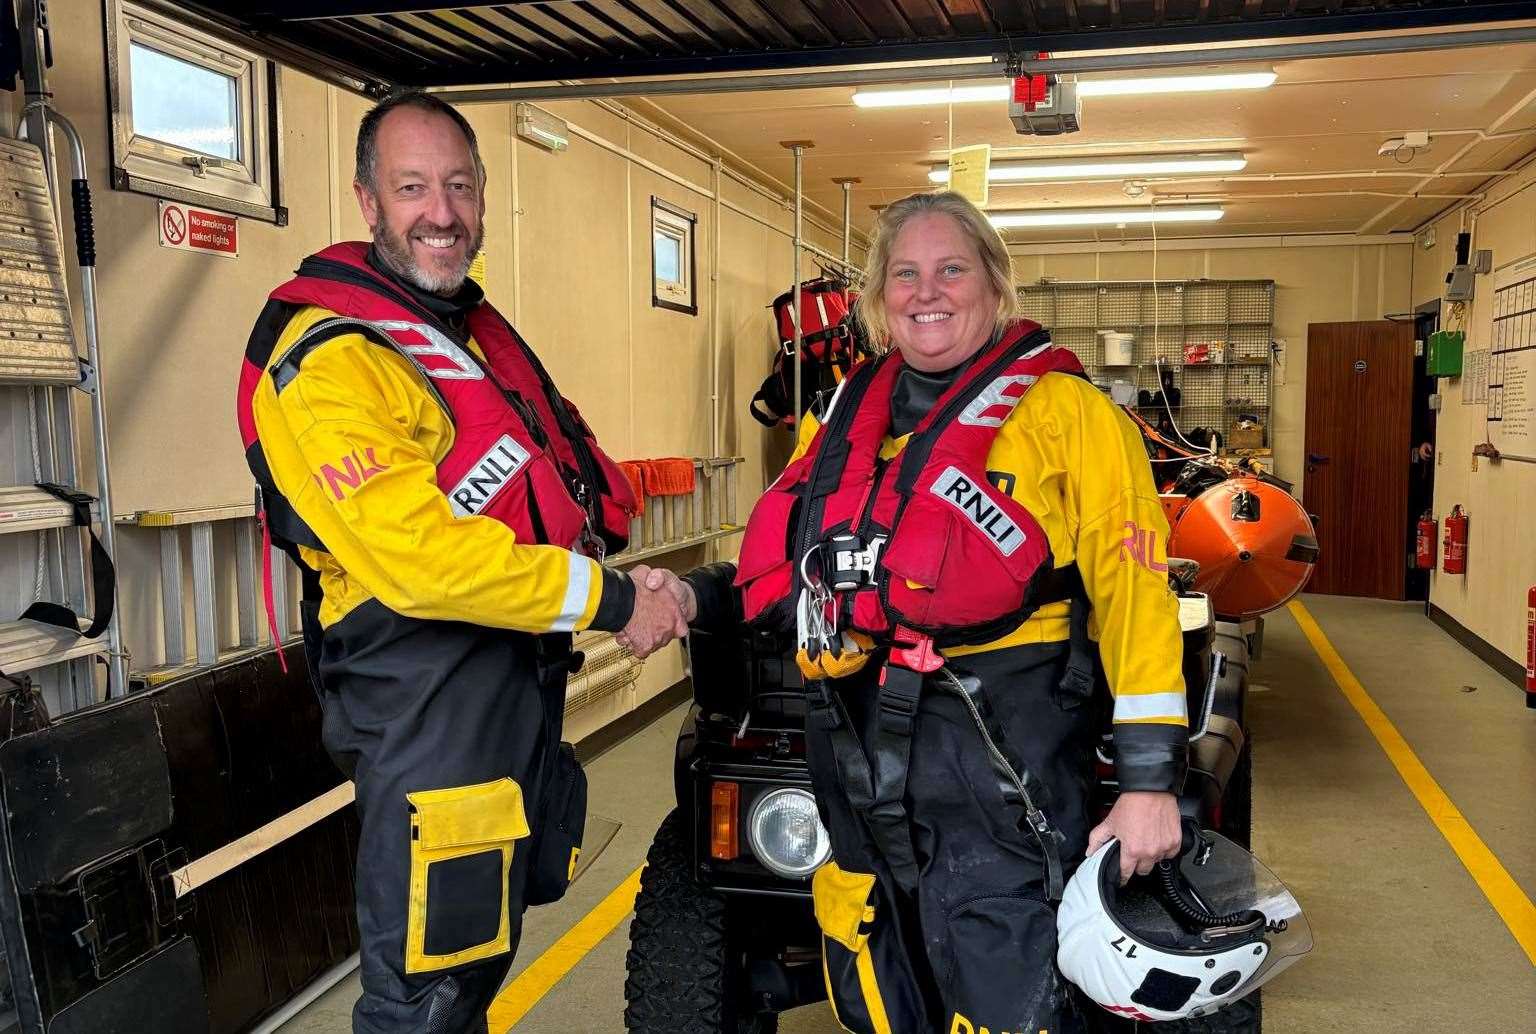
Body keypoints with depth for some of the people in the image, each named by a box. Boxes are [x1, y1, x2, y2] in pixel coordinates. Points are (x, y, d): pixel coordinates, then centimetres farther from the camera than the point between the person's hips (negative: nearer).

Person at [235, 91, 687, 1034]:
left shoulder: (479, 329, 13)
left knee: (482, 958, 23)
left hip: (526, 679, 9)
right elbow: (419, 556, -27)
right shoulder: (330, 360, -17)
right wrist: (608, 601, -21)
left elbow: (552, 482, 22)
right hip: (433, 700, -9)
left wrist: (615, 569, 3)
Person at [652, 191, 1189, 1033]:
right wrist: (696, 596, 3)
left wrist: (1149, 777, -14)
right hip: (860, 750, 6)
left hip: (997, 755, -6)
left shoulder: (1061, 409, -5)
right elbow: (795, 567, 22)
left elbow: (1134, 588, -10)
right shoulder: (849, 413, 14)